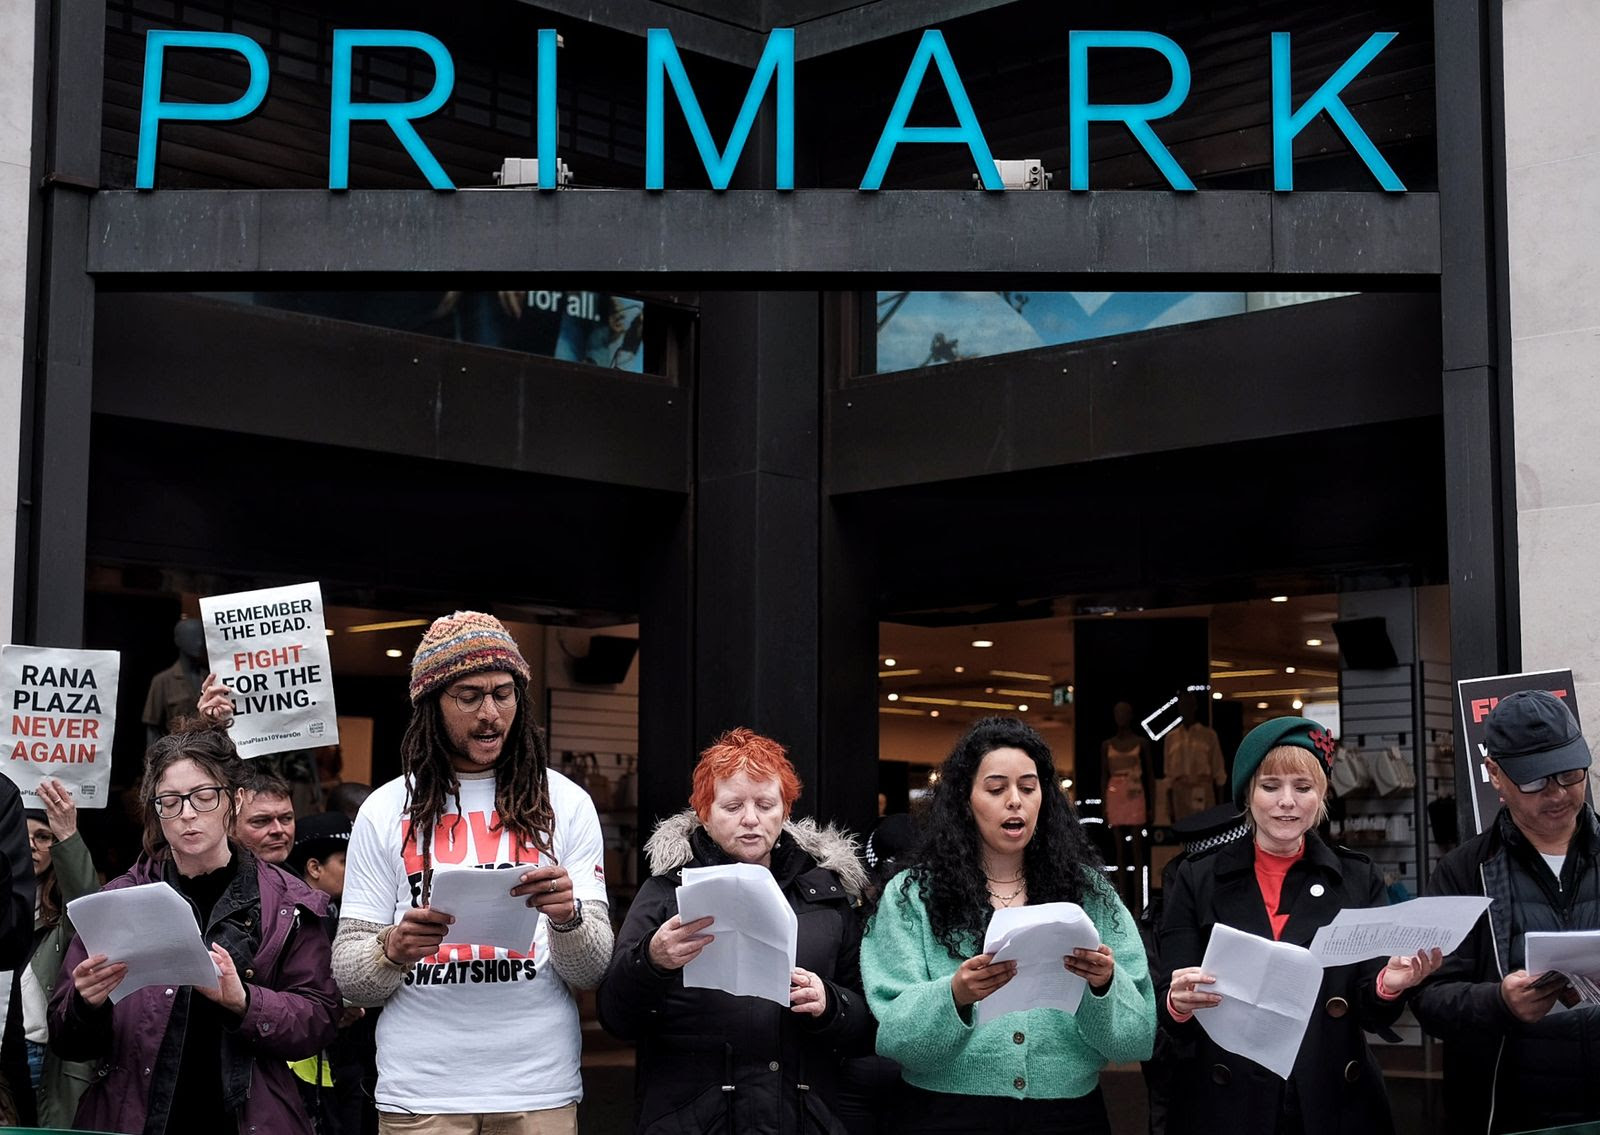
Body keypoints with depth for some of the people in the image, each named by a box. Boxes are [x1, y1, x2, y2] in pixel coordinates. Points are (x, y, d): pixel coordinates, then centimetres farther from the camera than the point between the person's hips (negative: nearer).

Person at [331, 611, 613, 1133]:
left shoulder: (565, 804, 2)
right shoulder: (385, 811, 2)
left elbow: (593, 972, -1)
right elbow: (350, 979, 2)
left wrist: (568, 918, -21)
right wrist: (393, 950, -19)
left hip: (539, 1091, 0)